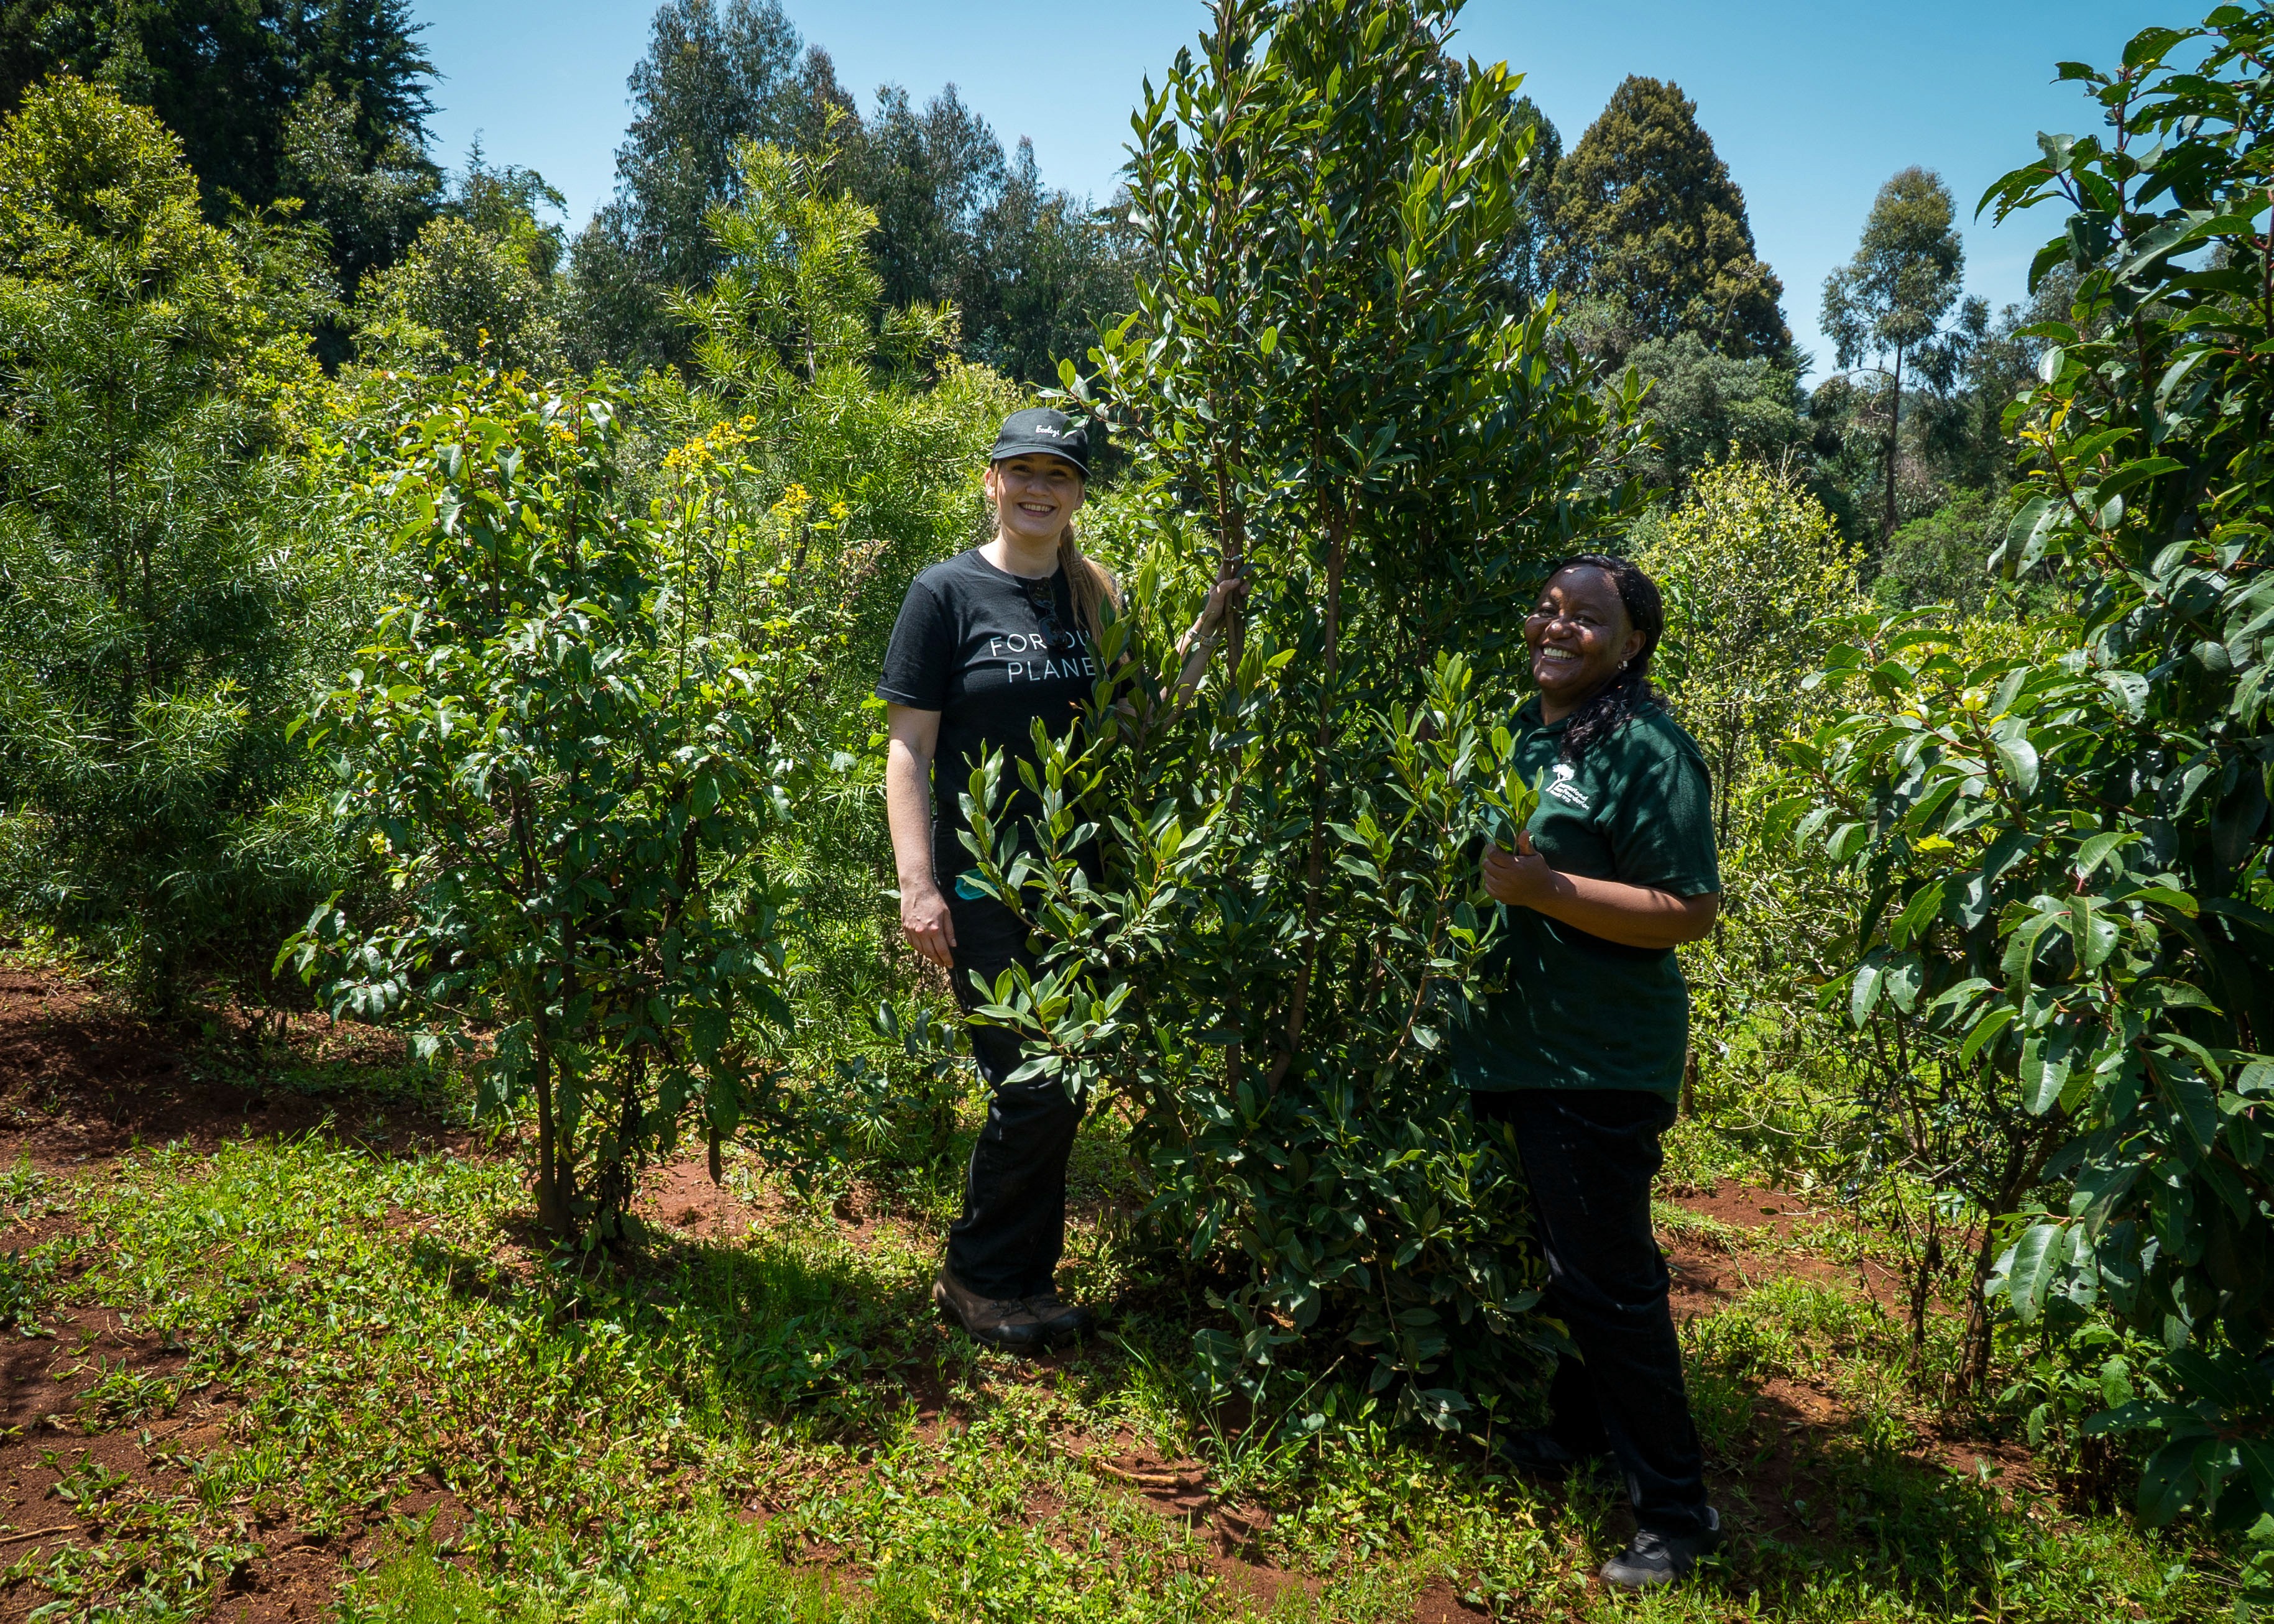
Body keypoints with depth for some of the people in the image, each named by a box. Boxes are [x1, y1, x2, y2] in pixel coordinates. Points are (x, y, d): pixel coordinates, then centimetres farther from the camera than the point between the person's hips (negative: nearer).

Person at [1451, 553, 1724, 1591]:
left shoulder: (1646, 747, -15)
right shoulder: (1526, 731, 10)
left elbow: (1690, 910, -20)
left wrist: (1544, 887, -24)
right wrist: (1475, 869, 6)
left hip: (1600, 1064, -8)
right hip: (1524, 1042, 8)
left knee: (1607, 1278, 0)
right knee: (1562, 1258, 22)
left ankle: (1674, 1512, 17)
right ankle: (1580, 1428, 42)